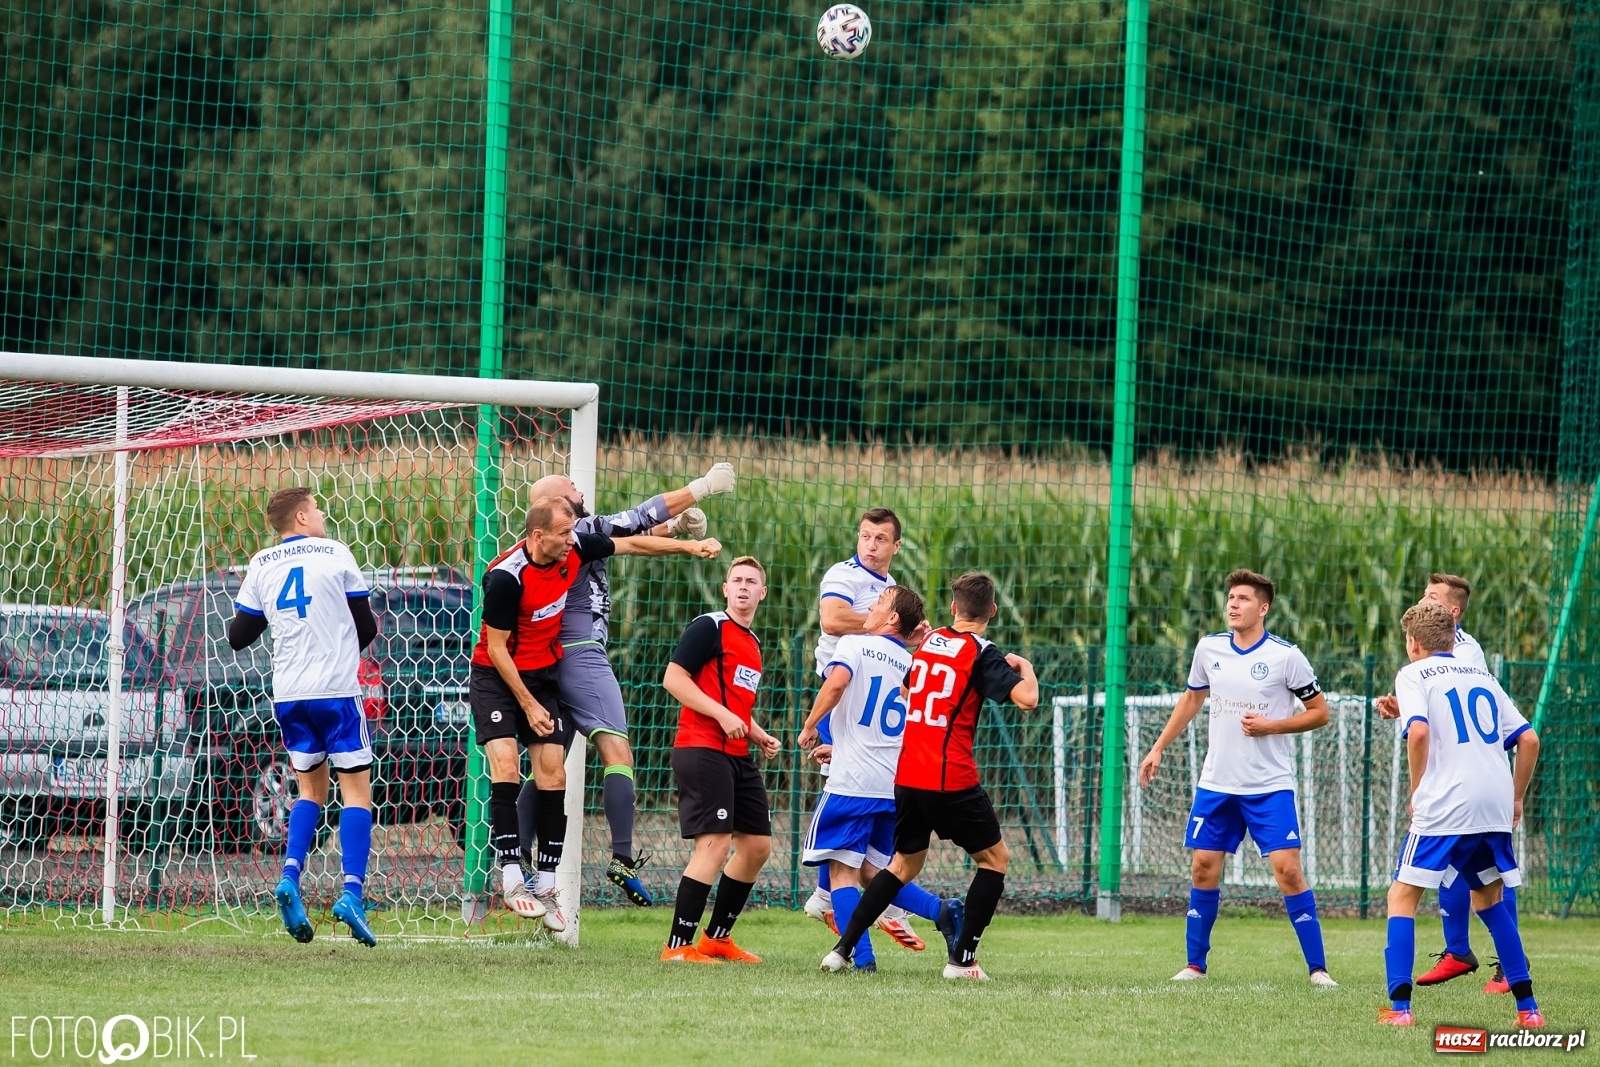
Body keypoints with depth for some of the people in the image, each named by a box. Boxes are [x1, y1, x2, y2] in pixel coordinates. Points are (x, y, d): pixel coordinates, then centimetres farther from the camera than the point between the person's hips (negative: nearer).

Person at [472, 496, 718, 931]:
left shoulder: (574, 550, -8)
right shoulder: (506, 577, -25)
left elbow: (630, 544, 9)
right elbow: (496, 648, -19)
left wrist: (691, 546, 9)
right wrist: (528, 706, -16)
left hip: (544, 675, 6)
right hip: (496, 678, -6)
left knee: (553, 775, -3)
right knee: (506, 766, -20)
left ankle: (545, 886, 0)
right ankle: (511, 881, -18)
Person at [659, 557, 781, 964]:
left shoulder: (753, 644, 21)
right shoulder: (709, 628, -6)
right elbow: (673, 678, -14)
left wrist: (759, 736, 14)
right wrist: (722, 715, -20)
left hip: (737, 756, 9)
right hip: (702, 749, -9)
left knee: (757, 845, 10)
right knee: (715, 843, -16)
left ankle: (717, 938, 22)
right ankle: (678, 946, -15)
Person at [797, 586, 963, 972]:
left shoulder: (855, 644, -2)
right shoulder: (912, 666, 16)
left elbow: (837, 682, -23)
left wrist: (809, 726, -8)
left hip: (853, 781, -6)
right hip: (896, 785, 6)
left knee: (842, 870, -1)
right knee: (871, 871, 16)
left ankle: (861, 956, -11)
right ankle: (941, 911, -3)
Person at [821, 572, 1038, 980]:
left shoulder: (929, 642, 12)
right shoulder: (982, 654, -8)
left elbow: (906, 689, 29)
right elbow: (1027, 698, -20)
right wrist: (1025, 668, -1)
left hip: (907, 775, 6)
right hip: (952, 779, -6)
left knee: (905, 863, 21)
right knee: (995, 858, 10)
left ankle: (842, 949, 11)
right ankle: (962, 959, 3)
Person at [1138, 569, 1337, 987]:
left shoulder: (1285, 656, -9)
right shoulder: (1209, 648, 4)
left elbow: (1320, 712, -2)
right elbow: (1192, 698, 21)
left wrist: (1270, 726, -15)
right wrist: (1159, 748, 18)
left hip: (1270, 785, -4)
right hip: (1216, 781, 4)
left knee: (1288, 870, -12)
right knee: (1204, 869, 3)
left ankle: (1318, 967, -6)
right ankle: (1195, 964, 16)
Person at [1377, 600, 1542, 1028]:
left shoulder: (1414, 675, 3)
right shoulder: (1482, 676, 20)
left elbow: (1418, 731, -15)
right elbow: (1529, 740, 15)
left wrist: (1417, 790, -4)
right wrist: (1516, 798, 23)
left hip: (1444, 806, -5)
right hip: (1496, 808, 5)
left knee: (1403, 896, 4)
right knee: (1489, 898, 22)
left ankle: (1399, 1008, -9)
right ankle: (1527, 1007, 17)